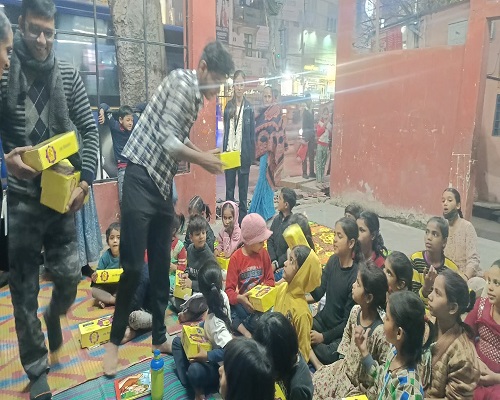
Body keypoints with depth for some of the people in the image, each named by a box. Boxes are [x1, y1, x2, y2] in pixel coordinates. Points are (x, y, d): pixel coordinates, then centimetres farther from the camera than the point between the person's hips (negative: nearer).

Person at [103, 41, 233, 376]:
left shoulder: (196, 93, 14)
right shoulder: (182, 83, -12)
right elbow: (168, 142, -19)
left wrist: (203, 154, 9)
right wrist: (203, 160, -7)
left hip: (164, 183, 8)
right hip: (142, 178, -8)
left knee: (161, 265, 11)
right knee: (133, 266, -4)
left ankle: (159, 336, 25)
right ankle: (115, 340, 17)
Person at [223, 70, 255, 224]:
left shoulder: (249, 107, 0)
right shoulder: (228, 106, 8)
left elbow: (252, 132, -1)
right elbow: (225, 130, 9)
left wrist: (251, 154, -6)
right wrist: (224, 151, 2)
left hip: (243, 153, -2)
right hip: (229, 152, 2)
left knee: (243, 189, 7)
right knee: (229, 189, 7)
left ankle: (242, 220, 16)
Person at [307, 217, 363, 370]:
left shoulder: (356, 275, -22)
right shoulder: (333, 261, -3)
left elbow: (348, 320, -16)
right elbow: (318, 294, -6)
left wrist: (323, 336, -15)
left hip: (342, 332, -6)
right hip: (323, 319, 6)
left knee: (328, 355, -31)